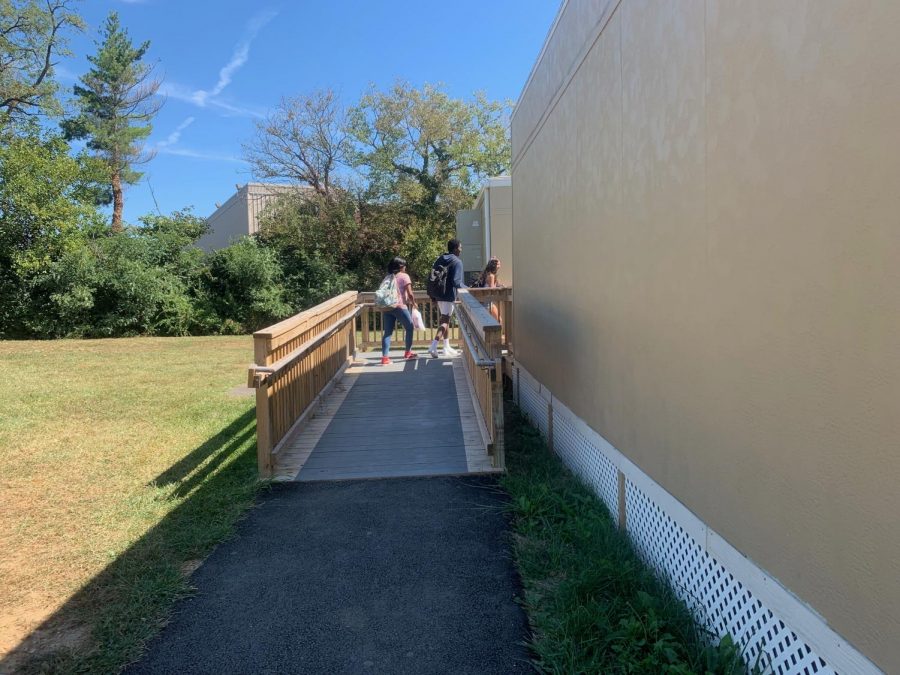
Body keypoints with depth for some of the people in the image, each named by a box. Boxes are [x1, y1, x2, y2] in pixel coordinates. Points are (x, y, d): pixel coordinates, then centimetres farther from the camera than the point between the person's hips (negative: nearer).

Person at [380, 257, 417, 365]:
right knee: (409, 327, 14)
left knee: (388, 332, 3)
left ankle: (385, 357, -6)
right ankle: (408, 352, 23)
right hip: (400, 306, -5)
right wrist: (414, 303, 9)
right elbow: (410, 293, -6)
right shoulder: (404, 276, 1)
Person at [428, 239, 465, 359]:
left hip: (438, 295, 8)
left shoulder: (439, 260, 13)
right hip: (449, 295, -8)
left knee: (445, 320, 16)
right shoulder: (457, 262, -11)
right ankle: (433, 346, -17)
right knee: (445, 321, -6)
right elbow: (456, 281, -18)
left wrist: (433, 295, 18)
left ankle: (447, 348, 22)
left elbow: (432, 277, 13)